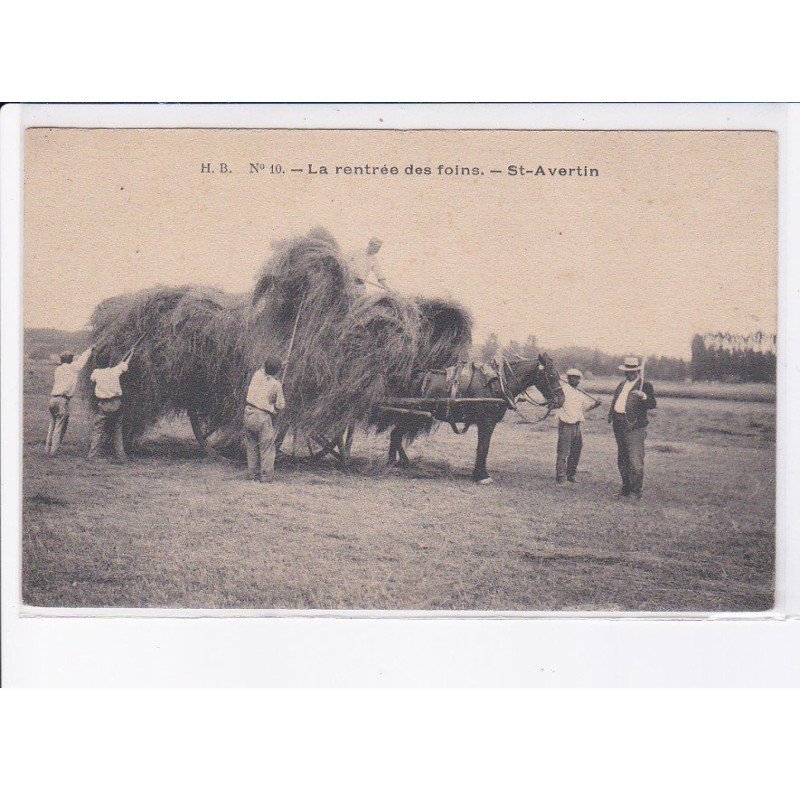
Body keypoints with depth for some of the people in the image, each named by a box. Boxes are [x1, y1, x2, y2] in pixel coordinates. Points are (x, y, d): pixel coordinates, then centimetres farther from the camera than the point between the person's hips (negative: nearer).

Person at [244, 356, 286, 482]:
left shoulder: (258, 374, 2)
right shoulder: (276, 384, -9)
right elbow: (281, 406, -4)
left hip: (249, 413, 5)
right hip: (263, 416, -5)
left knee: (251, 445, 14)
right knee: (267, 447, 3)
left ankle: (253, 474, 18)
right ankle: (266, 476, 3)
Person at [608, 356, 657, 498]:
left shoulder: (645, 385, -2)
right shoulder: (622, 384, 20)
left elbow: (652, 405, -14)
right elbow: (615, 400, 28)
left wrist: (644, 396, -33)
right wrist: (611, 414, 12)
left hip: (634, 427, -7)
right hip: (619, 425, 8)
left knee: (635, 460, -12)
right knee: (622, 459, 13)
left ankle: (636, 490, -7)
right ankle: (626, 487, 22)